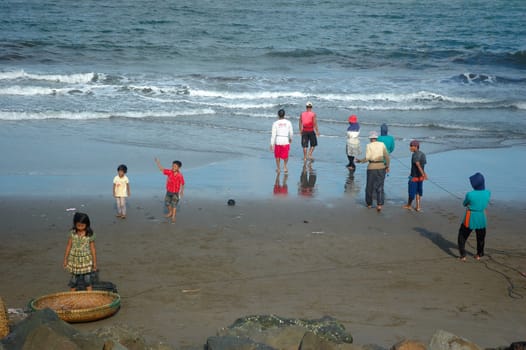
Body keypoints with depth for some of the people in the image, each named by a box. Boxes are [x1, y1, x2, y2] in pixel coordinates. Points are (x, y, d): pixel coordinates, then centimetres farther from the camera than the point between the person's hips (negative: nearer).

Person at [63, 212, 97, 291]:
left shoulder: (90, 235, -8)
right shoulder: (72, 233, -3)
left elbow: (93, 249, -2)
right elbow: (69, 246, 3)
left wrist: (95, 262, 1)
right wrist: (65, 259, 5)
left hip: (86, 260, -2)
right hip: (74, 260, 2)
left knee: (87, 281, 2)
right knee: (74, 281, 10)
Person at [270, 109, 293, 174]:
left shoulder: (275, 123, -5)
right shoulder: (288, 123, -2)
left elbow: (273, 134, -7)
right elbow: (291, 132, 8)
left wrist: (272, 144, -3)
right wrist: (290, 138, 28)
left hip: (278, 141, 0)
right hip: (285, 141, 0)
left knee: (277, 156, 17)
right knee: (285, 156, 19)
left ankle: (278, 168, 26)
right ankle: (285, 167, 18)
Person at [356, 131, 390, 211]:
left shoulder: (369, 145, -6)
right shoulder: (382, 144, 1)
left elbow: (367, 158, -13)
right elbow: (387, 156, -1)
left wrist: (360, 161, 5)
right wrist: (387, 166, 10)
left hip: (371, 168, -2)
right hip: (381, 168, 2)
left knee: (369, 186, 16)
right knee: (380, 187, 4)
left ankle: (369, 203, 27)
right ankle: (379, 205, -11)